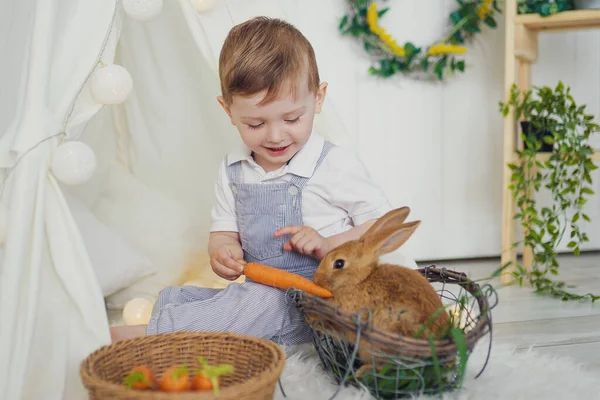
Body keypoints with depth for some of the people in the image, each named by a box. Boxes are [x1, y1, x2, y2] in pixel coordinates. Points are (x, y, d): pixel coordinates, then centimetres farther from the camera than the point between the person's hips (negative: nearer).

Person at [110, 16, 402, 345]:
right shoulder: (232, 172, 8)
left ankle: (147, 334, -32)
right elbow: (224, 230, 15)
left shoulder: (337, 166, -9)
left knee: (263, 303, -34)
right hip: (258, 292, 6)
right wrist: (222, 253, -10)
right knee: (173, 296, -5)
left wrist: (327, 244, -20)